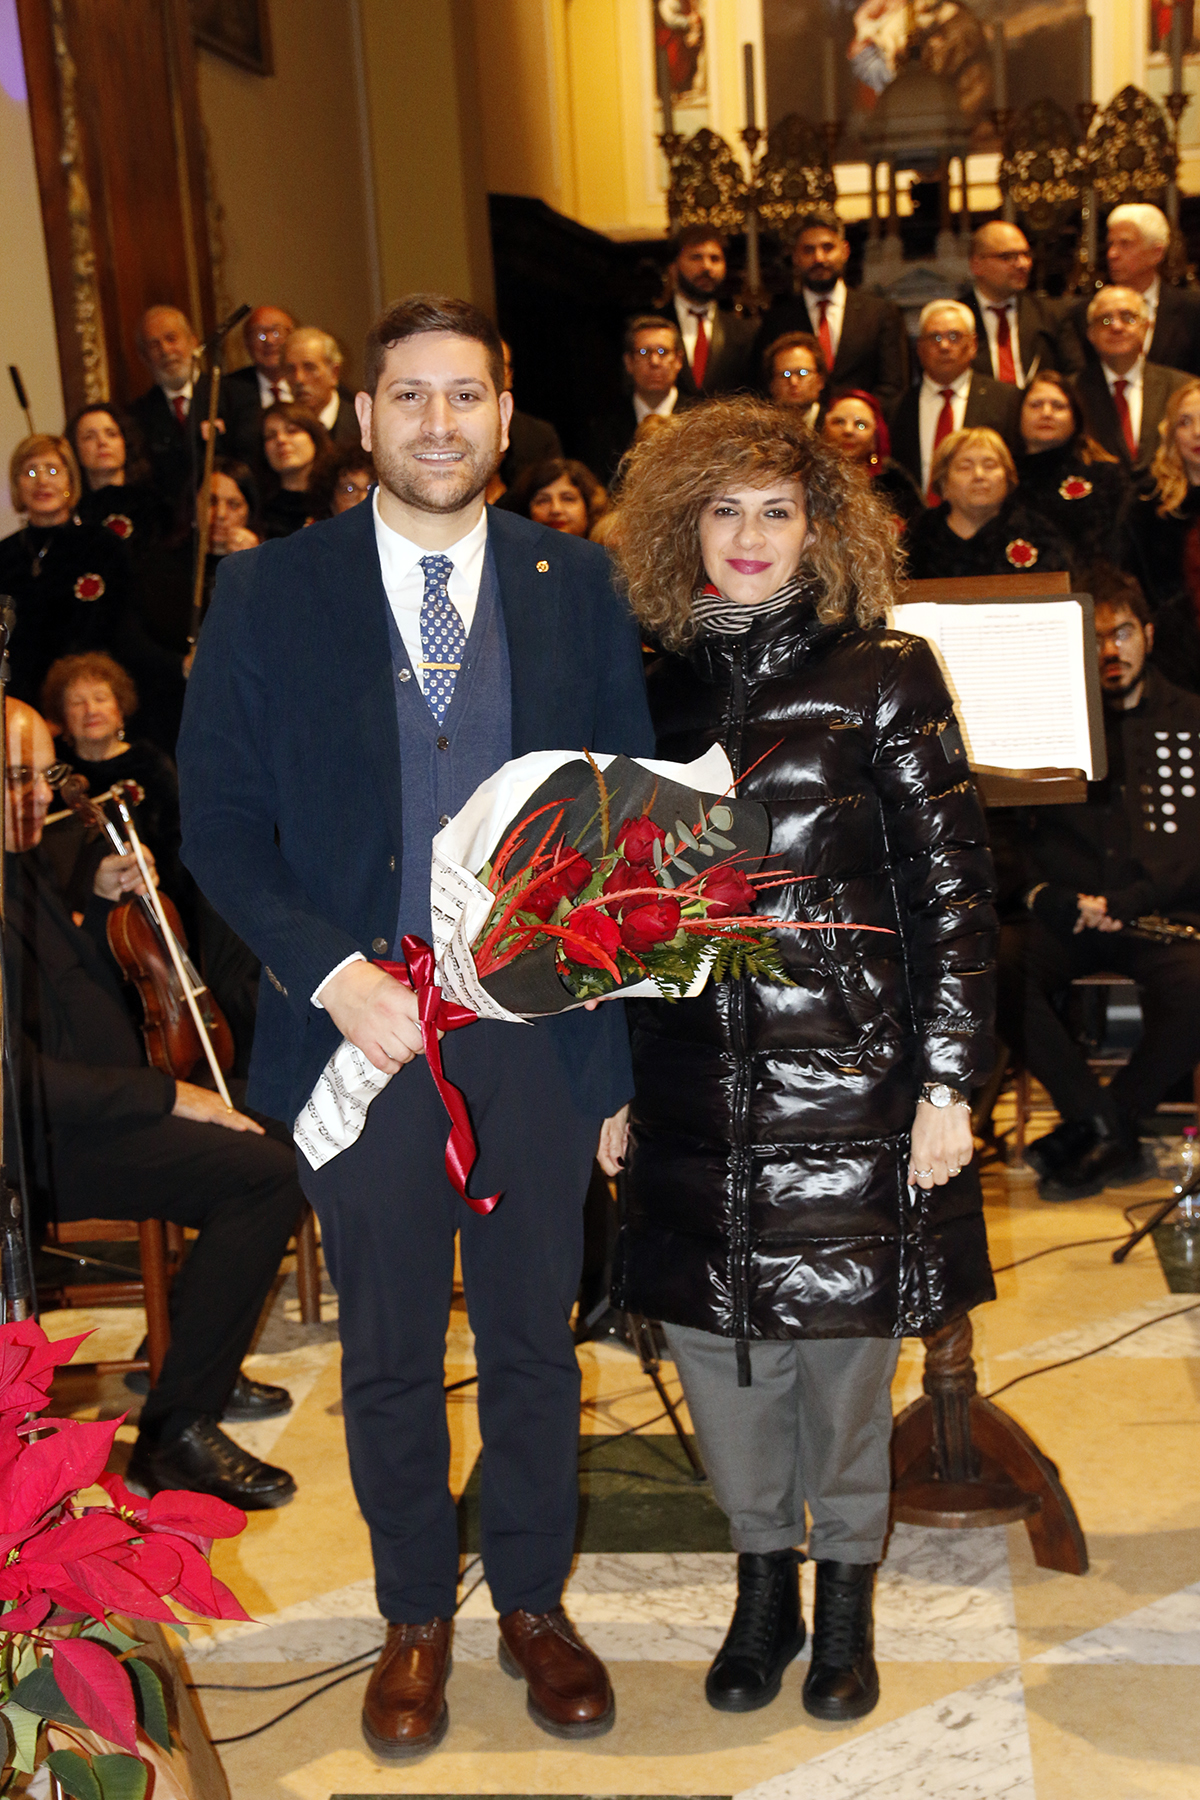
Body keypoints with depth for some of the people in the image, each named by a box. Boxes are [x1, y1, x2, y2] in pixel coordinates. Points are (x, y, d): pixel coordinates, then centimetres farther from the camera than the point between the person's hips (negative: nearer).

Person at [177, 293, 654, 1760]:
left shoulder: (575, 584, 2)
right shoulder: (270, 593, -1)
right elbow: (221, 826, -2)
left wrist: (624, 1051, -1)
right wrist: (332, 976, -17)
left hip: (538, 1027, 1)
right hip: (363, 1031, -1)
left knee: (534, 1339, 15)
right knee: (388, 1353, 14)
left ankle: (534, 1607, 36)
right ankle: (415, 1622, 35)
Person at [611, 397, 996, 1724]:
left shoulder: (883, 678, -2)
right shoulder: (662, 691, 9)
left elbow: (954, 890, -3)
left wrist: (945, 1079, -9)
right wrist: (611, 1084, 11)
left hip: (848, 1073, -3)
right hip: (694, 1086, 3)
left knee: (843, 1345, 7)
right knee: (713, 1341, 10)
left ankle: (845, 1596, 30)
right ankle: (762, 1580, 33)